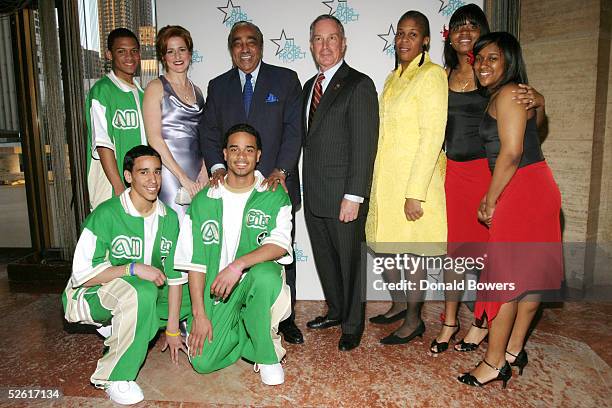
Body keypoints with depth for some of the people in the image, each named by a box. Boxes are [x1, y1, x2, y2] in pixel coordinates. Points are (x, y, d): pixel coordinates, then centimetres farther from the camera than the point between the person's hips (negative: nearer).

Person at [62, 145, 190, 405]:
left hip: (142, 293, 7)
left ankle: (118, 328, 9)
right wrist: (133, 269, -30)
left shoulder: (169, 218, -4)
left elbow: (174, 275, -2)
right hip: (90, 297, -6)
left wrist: (172, 329, -4)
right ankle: (114, 377, -17)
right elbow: (81, 275, -20)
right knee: (141, 292, -36)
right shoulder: (106, 215, -20)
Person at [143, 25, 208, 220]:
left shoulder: (197, 90, 15)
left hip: (197, 177, 5)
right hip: (169, 173, -5)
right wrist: (183, 177, -13)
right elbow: (154, 138, -9)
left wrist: (204, 170, -1)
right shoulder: (156, 87, -1)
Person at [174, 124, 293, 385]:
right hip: (216, 288, 2)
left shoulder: (274, 197, -3)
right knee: (203, 362, -14)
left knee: (266, 274, -37)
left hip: (257, 278, -1)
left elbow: (281, 245, -18)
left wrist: (238, 265, -33)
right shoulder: (204, 200, 1)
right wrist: (199, 314, -8)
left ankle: (268, 356, -12)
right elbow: (195, 262, -1)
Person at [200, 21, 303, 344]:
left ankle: (285, 318, 23)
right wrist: (217, 166, -9)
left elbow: (294, 130, -4)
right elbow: (209, 133, 9)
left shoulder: (285, 80, 4)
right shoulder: (218, 86, 12)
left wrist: (281, 171, -15)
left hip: (276, 183, -1)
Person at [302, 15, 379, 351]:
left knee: (350, 260, 6)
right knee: (324, 258, 18)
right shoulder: (309, 86, 15)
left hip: (343, 196, -7)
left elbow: (364, 146, -16)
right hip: (313, 195, 7)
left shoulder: (359, 85, -9)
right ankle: (336, 310, 38)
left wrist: (353, 196, -20)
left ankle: (352, 324, 25)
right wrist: (304, 187, 11)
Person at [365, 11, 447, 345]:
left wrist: (415, 192, -22)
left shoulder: (432, 75, -10)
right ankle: (399, 303, 36)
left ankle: (414, 320, 23)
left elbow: (433, 136, -17)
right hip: (386, 178, 8)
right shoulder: (393, 78, 15)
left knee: (413, 250, 4)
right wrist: (377, 182, 12)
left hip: (415, 179, -8)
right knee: (380, 243, 15)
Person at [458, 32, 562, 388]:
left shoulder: (508, 94, -11)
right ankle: (514, 350, 27)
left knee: (505, 275, -4)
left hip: (521, 191, -10)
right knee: (530, 273, 14)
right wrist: (491, 197, 14)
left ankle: (495, 362, 7)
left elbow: (511, 152, -19)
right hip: (536, 189, 10)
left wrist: (491, 201, -10)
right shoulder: (507, 95, 19)